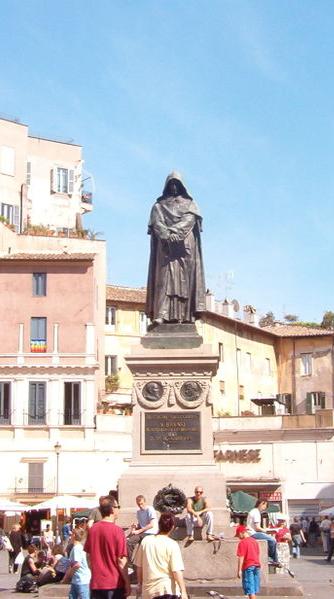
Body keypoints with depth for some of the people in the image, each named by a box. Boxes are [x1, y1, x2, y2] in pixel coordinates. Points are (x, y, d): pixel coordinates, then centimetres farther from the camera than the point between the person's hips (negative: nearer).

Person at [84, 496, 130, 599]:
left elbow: (88, 555, 10)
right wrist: (127, 584, -4)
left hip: (96, 583, 4)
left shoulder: (92, 529, 2)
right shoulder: (117, 530, -13)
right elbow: (122, 561, -12)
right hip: (115, 583, -4)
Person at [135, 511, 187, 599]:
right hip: (168, 590, -4)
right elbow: (177, 572, -15)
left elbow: (139, 566, 6)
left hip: (148, 590, 4)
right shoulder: (172, 545, -11)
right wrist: (183, 592, -14)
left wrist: (140, 584, 18)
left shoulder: (146, 541, -1)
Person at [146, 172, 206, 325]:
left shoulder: (189, 203, 19)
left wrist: (173, 230, -16)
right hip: (165, 247, 0)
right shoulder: (159, 205, 19)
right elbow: (156, 223, 2)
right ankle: (161, 315, -23)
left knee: (184, 279, -8)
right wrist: (168, 235, -17)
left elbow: (189, 220, 0)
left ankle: (185, 315, -15)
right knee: (164, 278, -13)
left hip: (185, 247, 1)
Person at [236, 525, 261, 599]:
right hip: (257, 566, 7)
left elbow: (241, 557, -15)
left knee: (250, 590, -4)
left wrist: (239, 570, -13)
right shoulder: (254, 541, 12)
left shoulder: (242, 542, -11)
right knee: (254, 589, 14)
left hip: (248, 567, -7)